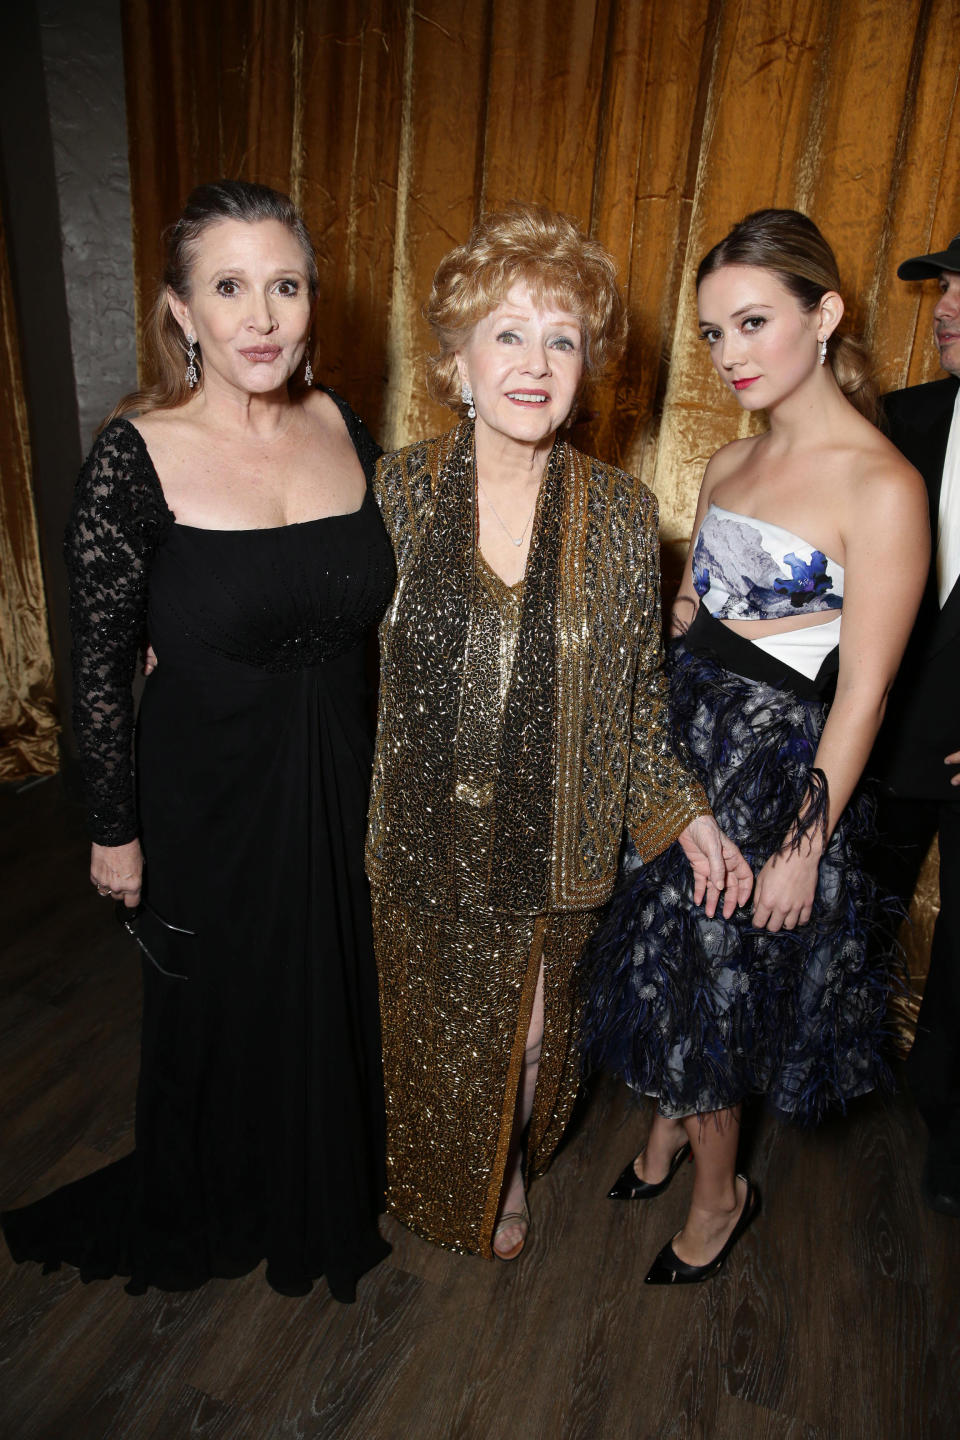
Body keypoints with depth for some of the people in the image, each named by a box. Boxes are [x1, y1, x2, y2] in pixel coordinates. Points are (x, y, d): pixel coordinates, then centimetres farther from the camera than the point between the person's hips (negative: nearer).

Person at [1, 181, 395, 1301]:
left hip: (344, 784, 5)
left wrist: (383, 773, 11)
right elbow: (98, 666, -10)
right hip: (211, 797, -4)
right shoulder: (133, 459, -17)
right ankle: (213, 1208, 52)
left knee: (338, 995, 23)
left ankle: (331, 1189, 55)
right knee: (224, 1010, 18)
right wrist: (115, 830, -5)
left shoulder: (343, 427, -3)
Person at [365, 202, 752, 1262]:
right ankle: (423, 1178, 55)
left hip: (546, 853, 0)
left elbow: (636, 690, 0)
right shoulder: (394, 490, -8)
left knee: (521, 1037, 22)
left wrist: (684, 814, -5)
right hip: (414, 844, 1)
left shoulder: (621, 514, -9)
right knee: (424, 1030, 22)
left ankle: (507, 1176, 56)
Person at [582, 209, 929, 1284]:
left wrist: (804, 847, -14)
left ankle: (717, 1196, 36)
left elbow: (861, 695, -16)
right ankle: (670, 1124, 45)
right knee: (664, 962, 17)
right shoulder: (729, 465, 6)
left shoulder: (881, 487, -16)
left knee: (710, 981, 8)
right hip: (676, 743, 6)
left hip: (772, 765, -6)